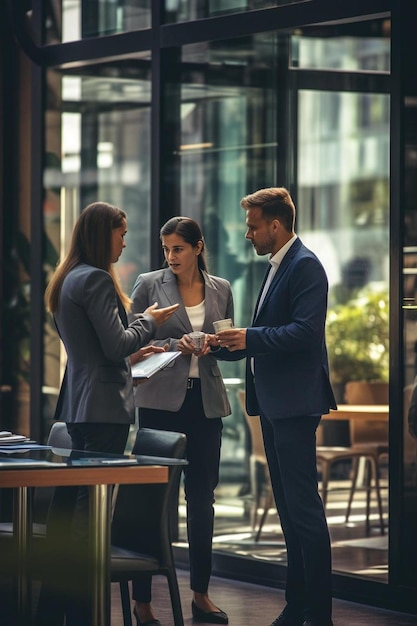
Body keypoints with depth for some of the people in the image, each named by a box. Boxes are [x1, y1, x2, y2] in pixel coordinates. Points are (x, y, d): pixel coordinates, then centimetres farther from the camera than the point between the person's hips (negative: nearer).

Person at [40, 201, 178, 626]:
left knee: (68, 502, 11)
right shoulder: (96, 280, -14)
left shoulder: (68, 280, 16)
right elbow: (115, 344, -16)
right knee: (92, 508, -7)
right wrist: (148, 322, -1)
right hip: (104, 406, -10)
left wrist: (131, 352, 25)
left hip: (78, 406, 10)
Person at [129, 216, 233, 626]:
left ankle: (201, 593, 18)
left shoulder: (220, 290, 9)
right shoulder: (149, 285, -1)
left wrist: (214, 344, -6)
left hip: (205, 401, 3)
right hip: (161, 400, -3)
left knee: (202, 496, 8)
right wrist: (176, 345, -16)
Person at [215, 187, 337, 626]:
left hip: (295, 403, -10)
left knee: (303, 507, -9)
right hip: (273, 403, 10)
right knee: (289, 507, 13)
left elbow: (305, 331, -22)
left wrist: (250, 338, -20)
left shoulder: (305, 266, -12)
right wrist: (231, 344, 10)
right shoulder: (277, 268, 18)